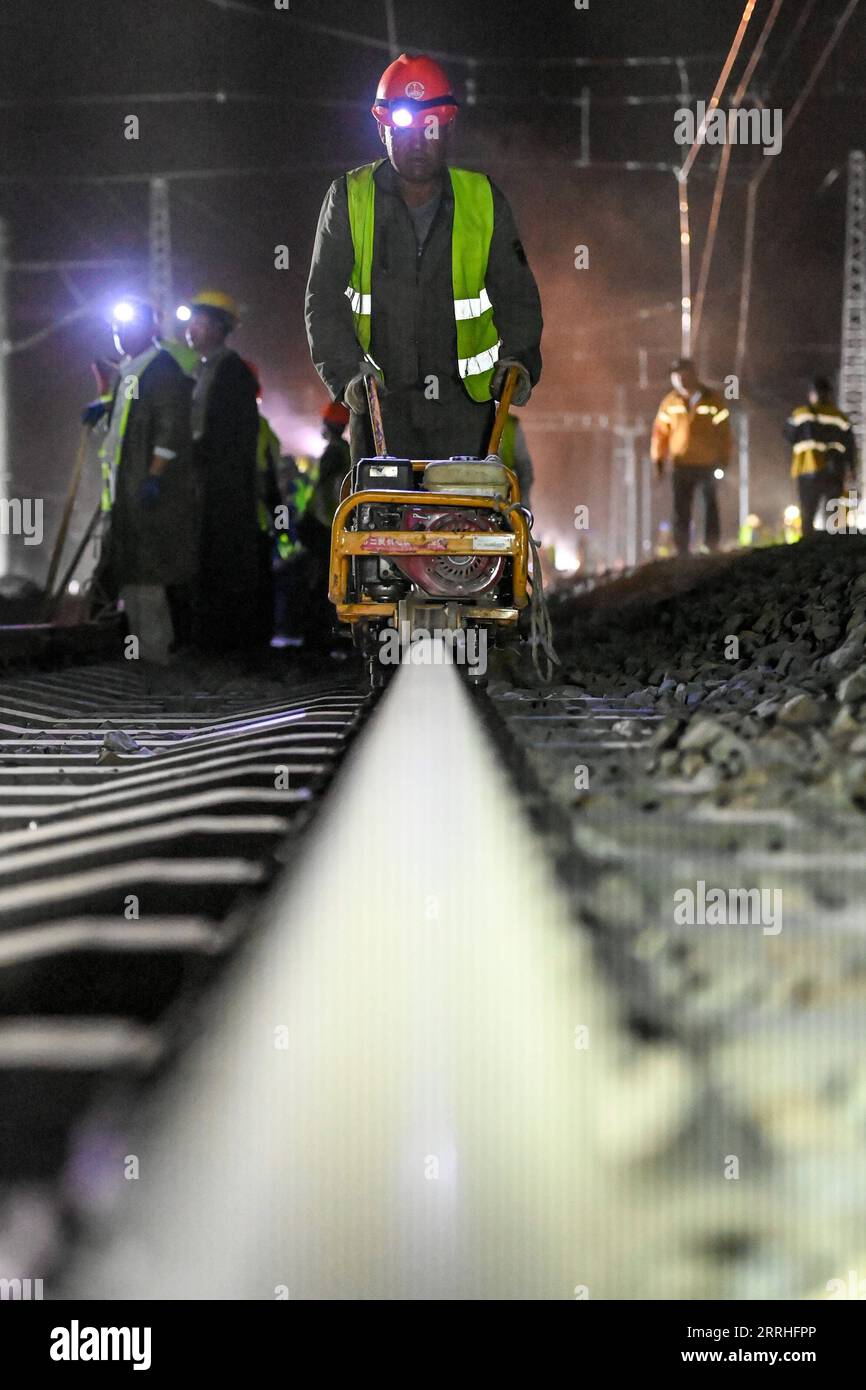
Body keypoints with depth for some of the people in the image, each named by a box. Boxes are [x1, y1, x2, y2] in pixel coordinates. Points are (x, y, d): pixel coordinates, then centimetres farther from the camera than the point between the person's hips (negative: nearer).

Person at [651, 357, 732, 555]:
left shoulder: (712, 401, -1)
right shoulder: (670, 403, 4)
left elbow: (724, 431, 1)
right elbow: (660, 431, 8)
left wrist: (724, 459, -3)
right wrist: (658, 459, 5)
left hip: (708, 463, -1)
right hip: (681, 464, 1)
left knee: (711, 504, 8)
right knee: (681, 509, -2)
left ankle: (712, 545, 17)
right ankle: (681, 549, 1)